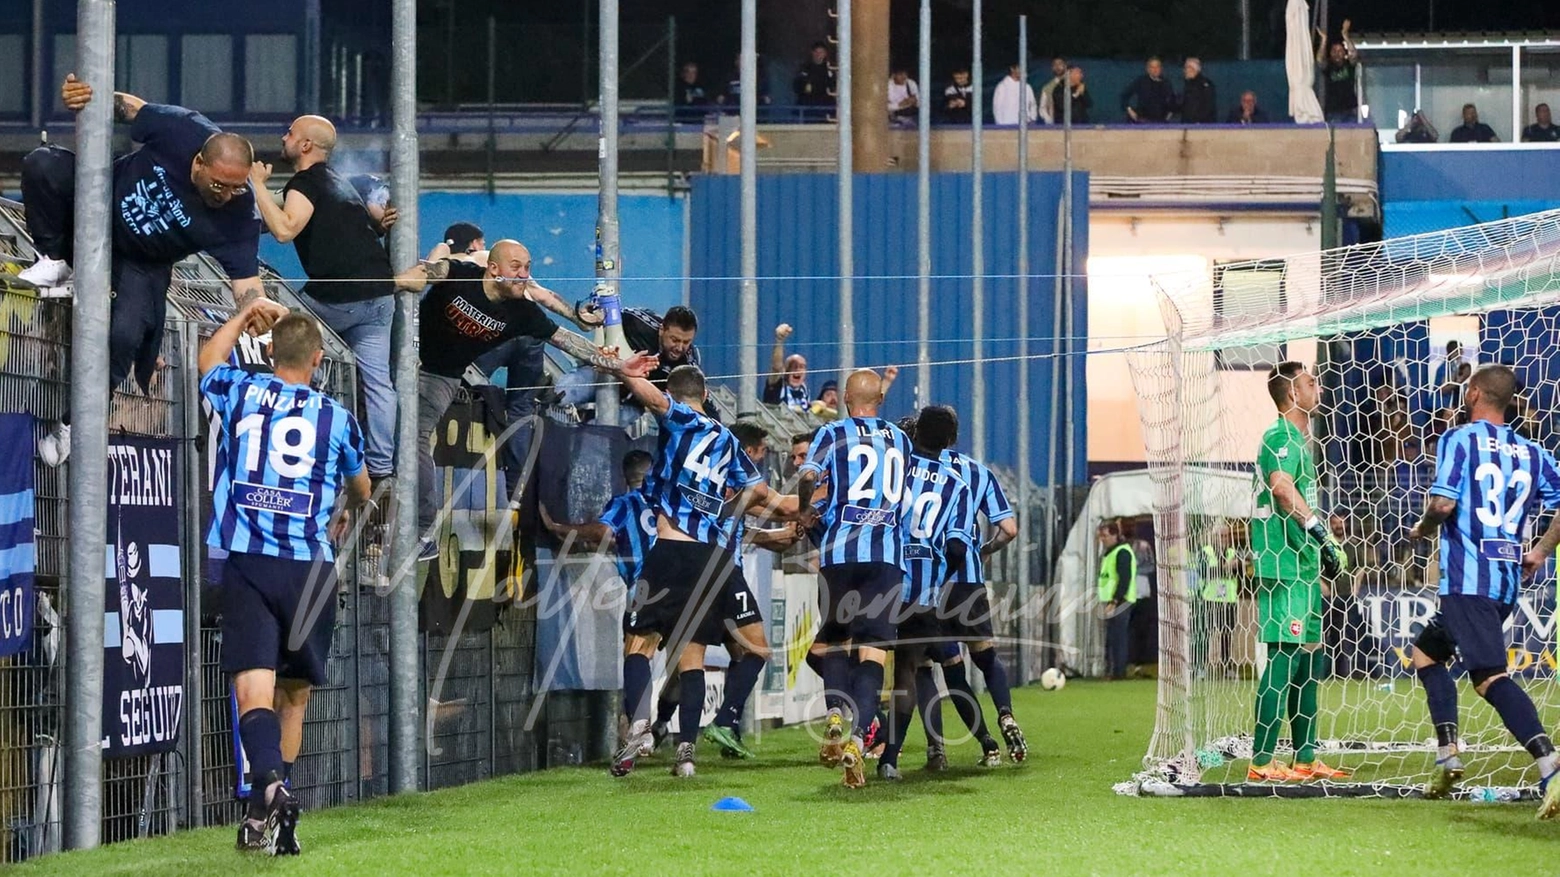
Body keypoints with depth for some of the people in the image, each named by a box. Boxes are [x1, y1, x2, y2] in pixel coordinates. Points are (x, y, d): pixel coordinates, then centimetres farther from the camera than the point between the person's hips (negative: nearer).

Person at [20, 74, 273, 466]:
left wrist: (257, 312, -53)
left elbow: (246, 279, -30)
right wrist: (81, 95, -32)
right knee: (42, 164, -23)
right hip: (102, 203, 1)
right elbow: (125, 106, -13)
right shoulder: (178, 131, -29)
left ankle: (73, 424, -3)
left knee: (125, 334, -26)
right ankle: (55, 263, -3)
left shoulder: (237, 216, -30)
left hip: (140, 263, -1)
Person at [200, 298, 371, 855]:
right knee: (294, 695, 15)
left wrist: (244, 315, 42)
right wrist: (344, 514, 48)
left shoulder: (240, 393, 5)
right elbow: (360, 490, 26)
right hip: (309, 570, 1)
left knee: (254, 688, -13)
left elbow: (209, 363, 32)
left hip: (246, 564, -1)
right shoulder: (336, 417, 5)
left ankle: (270, 783, -38)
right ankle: (273, 820, 17)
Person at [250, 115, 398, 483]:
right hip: (379, 294, 8)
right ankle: (381, 464, 1)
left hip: (338, 298, -8)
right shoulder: (337, 181, 23)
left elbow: (284, 229, -21)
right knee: (376, 380, 4)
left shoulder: (306, 183, -5)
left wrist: (258, 185, -13)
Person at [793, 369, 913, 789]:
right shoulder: (900, 439, 16)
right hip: (888, 551, 1)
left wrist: (805, 511, 8)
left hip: (841, 549, -1)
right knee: (872, 646, -4)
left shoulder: (834, 432, 5)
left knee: (833, 635, 16)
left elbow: (808, 476, -10)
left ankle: (836, 713, -6)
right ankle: (859, 735, -19)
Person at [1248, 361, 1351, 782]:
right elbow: (1281, 485, -28)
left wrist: (1324, 545, 23)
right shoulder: (1280, 436, -11)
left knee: (1310, 656, 13)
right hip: (1281, 564, -11)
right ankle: (1261, 762, -14)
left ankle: (1306, 758, 19)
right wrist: (1322, 533, -30)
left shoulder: (1300, 438, 22)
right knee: (1286, 657, -13)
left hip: (1302, 562, 11)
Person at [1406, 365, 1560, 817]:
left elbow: (1442, 503, -14)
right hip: (1508, 581, 7)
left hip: (1466, 579, -7)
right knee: (1427, 650, 24)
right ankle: (1448, 758, 14)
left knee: (1490, 676, -16)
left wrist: (1422, 529, 6)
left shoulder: (1460, 439, -3)